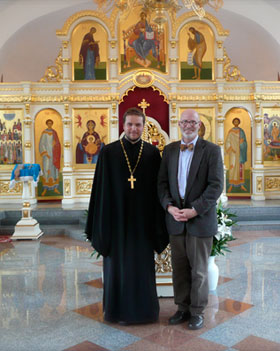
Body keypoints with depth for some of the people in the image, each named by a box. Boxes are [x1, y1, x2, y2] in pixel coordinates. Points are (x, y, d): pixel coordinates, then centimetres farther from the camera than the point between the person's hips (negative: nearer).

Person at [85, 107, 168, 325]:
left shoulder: (153, 153, 2)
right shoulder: (108, 152, -2)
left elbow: (158, 188, 4)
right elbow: (101, 188, -2)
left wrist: (158, 224, 1)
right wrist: (99, 222, -5)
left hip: (142, 218, 1)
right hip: (116, 217, -1)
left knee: (143, 263, 9)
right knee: (118, 264, 8)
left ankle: (143, 307, 27)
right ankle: (118, 309, 25)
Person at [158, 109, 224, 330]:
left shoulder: (212, 150, -4)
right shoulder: (169, 150, 9)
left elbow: (216, 185, -10)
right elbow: (162, 183, 8)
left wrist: (195, 210, -17)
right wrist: (169, 206, -9)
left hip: (200, 219, -3)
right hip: (176, 219, 4)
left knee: (199, 268, 7)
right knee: (179, 267, 11)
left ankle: (197, 311, 22)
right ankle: (183, 308, 26)